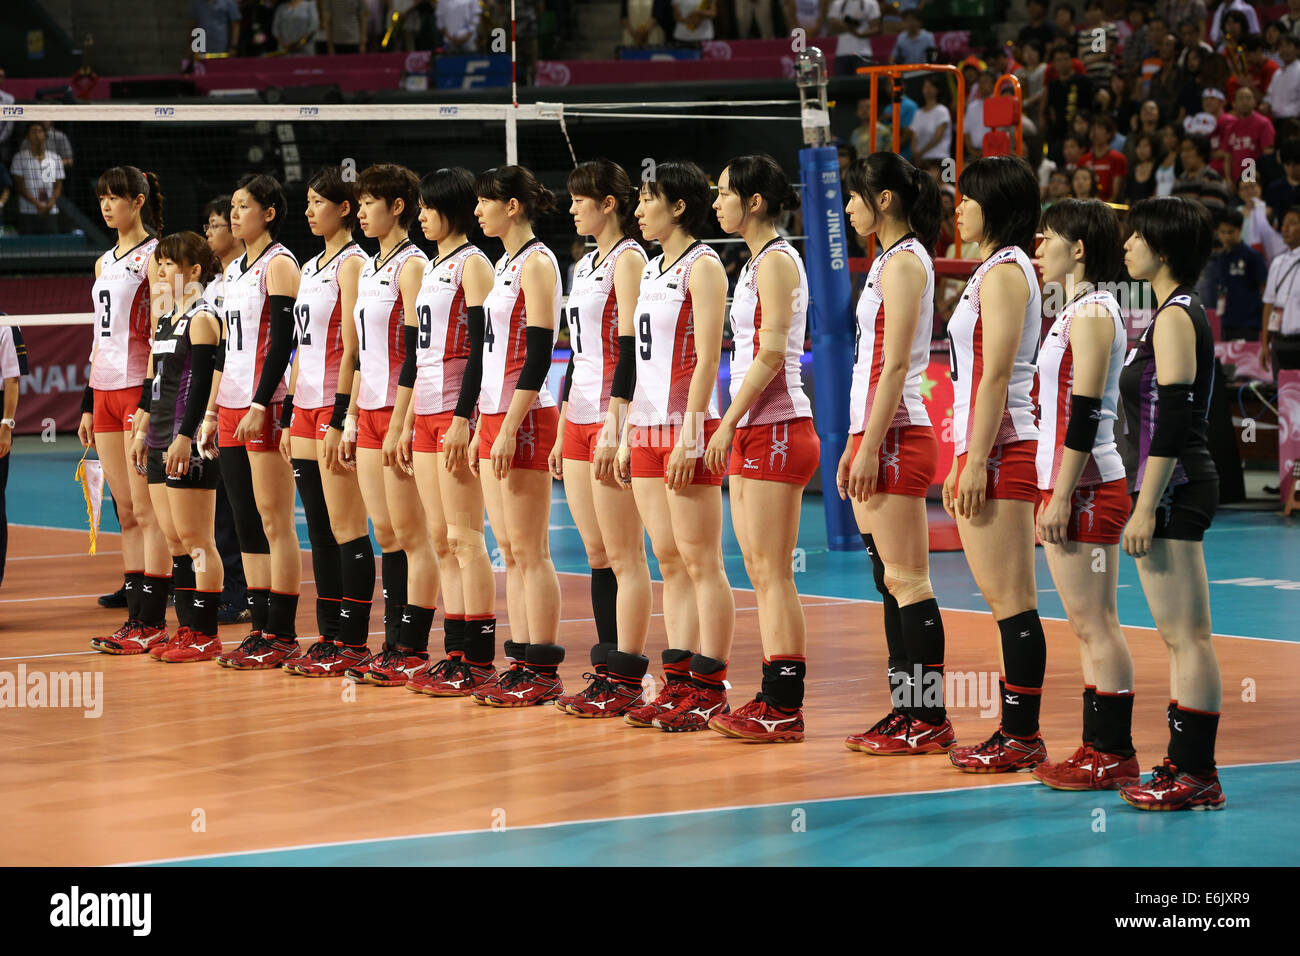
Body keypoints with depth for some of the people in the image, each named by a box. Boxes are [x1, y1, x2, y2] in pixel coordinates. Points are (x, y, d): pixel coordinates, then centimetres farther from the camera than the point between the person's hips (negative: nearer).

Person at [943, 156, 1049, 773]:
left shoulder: (1004, 272, -11)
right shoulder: (996, 270, 19)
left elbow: (996, 375, -17)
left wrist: (977, 463, -20)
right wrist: (961, 464, 23)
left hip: (999, 449, -10)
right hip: (985, 450, 10)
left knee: (1013, 604, -8)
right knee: (1005, 604, 11)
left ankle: (1022, 739, -6)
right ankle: (1016, 732, 14)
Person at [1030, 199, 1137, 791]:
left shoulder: (1092, 314, -13)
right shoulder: (1077, 310, 17)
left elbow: (1085, 414, -19)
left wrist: (1061, 498, -20)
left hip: (1086, 489, -10)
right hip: (1074, 489, 10)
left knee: (1096, 626, -7)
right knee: (1087, 627, 11)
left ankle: (1114, 755, -4)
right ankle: (1100, 748, 15)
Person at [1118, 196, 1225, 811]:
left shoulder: (1175, 317, -13)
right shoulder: (1179, 312, 17)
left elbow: (1173, 420, -19)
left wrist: (1146, 507, -21)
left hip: (1174, 488, -11)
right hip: (1178, 489, 11)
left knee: (1188, 637, -8)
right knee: (1179, 638, 12)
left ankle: (1195, 775, -6)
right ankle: (1188, 766, 16)